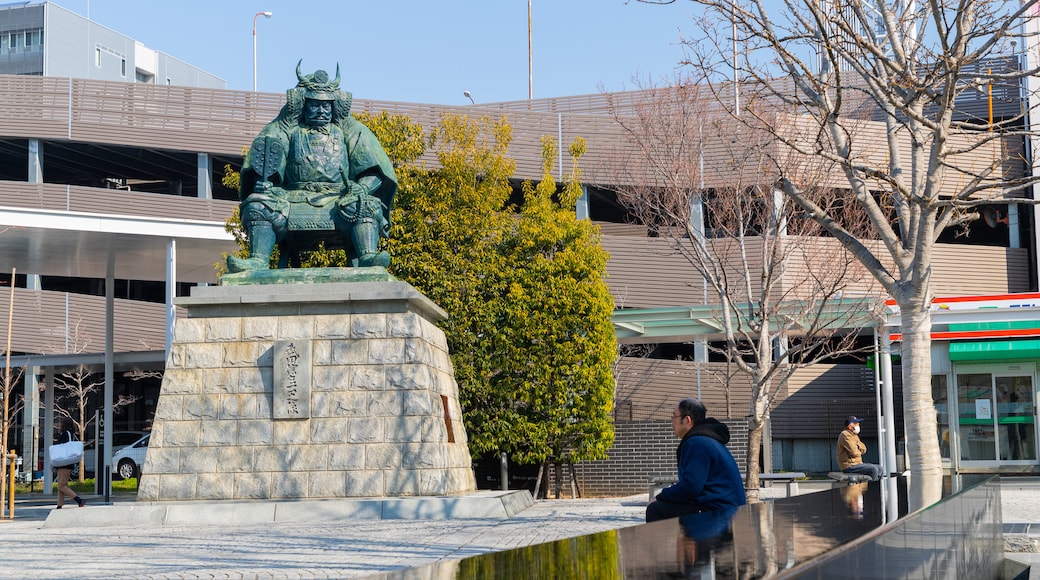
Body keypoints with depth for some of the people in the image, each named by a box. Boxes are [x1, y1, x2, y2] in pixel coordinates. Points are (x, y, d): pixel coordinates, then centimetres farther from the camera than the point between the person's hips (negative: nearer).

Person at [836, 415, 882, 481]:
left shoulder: (855, 435, 19)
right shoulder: (845, 435, -13)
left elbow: (864, 449, 13)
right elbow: (854, 452, -22)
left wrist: (858, 446, -7)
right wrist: (859, 452, 1)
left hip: (857, 463, 10)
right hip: (849, 466, -10)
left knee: (879, 468, 7)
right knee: (873, 469, -22)